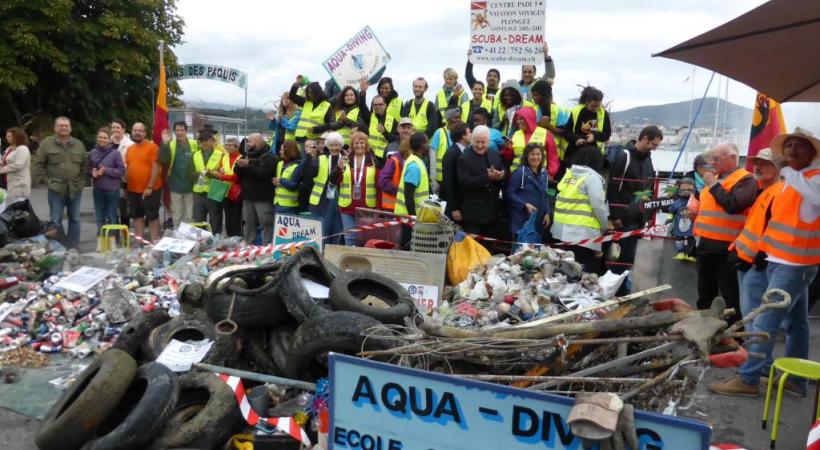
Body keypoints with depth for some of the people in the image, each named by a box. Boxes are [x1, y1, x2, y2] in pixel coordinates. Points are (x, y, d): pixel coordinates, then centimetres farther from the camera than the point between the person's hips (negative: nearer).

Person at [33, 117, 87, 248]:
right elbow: (38, 164, 0)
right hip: (56, 189, -3)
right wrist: (46, 180, -6)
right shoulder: (46, 143, 0)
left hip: (75, 189, 3)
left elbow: (85, 164, 14)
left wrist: (82, 180, 5)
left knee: (74, 219, 8)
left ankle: (73, 247, 17)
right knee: (56, 220, 2)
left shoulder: (78, 144, 10)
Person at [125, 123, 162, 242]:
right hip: (133, 190, 7)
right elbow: (127, 167, 18)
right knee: (137, 216, 12)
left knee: (152, 216, 1)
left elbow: (156, 167, -14)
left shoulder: (152, 147, -9)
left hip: (150, 189, -7)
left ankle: (154, 241, 7)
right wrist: (126, 184, 10)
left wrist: (150, 186, -17)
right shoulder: (129, 149, 11)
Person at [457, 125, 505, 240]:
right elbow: (465, 183, -19)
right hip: (473, 213, -5)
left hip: (492, 212, 5)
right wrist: (488, 177, -27)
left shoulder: (495, 156, 9)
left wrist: (499, 177, -18)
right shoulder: (464, 158, -9)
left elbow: (505, 179, 6)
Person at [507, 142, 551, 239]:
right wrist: (525, 205, -21)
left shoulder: (544, 173, 11)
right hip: (522, 219, -6)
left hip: (539, 219, 6)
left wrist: (547, 213, 9)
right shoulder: (520, 172, -10)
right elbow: (510, 193, -12)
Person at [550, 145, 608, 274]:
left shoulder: (568, 173, 11)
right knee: (586, 273, 0)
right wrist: (605, 225, 1)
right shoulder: (592, 177, -9)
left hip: (561, 228, 7)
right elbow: (598, 205, -13)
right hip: (583, 231, -7)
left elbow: (563, 200, 10)